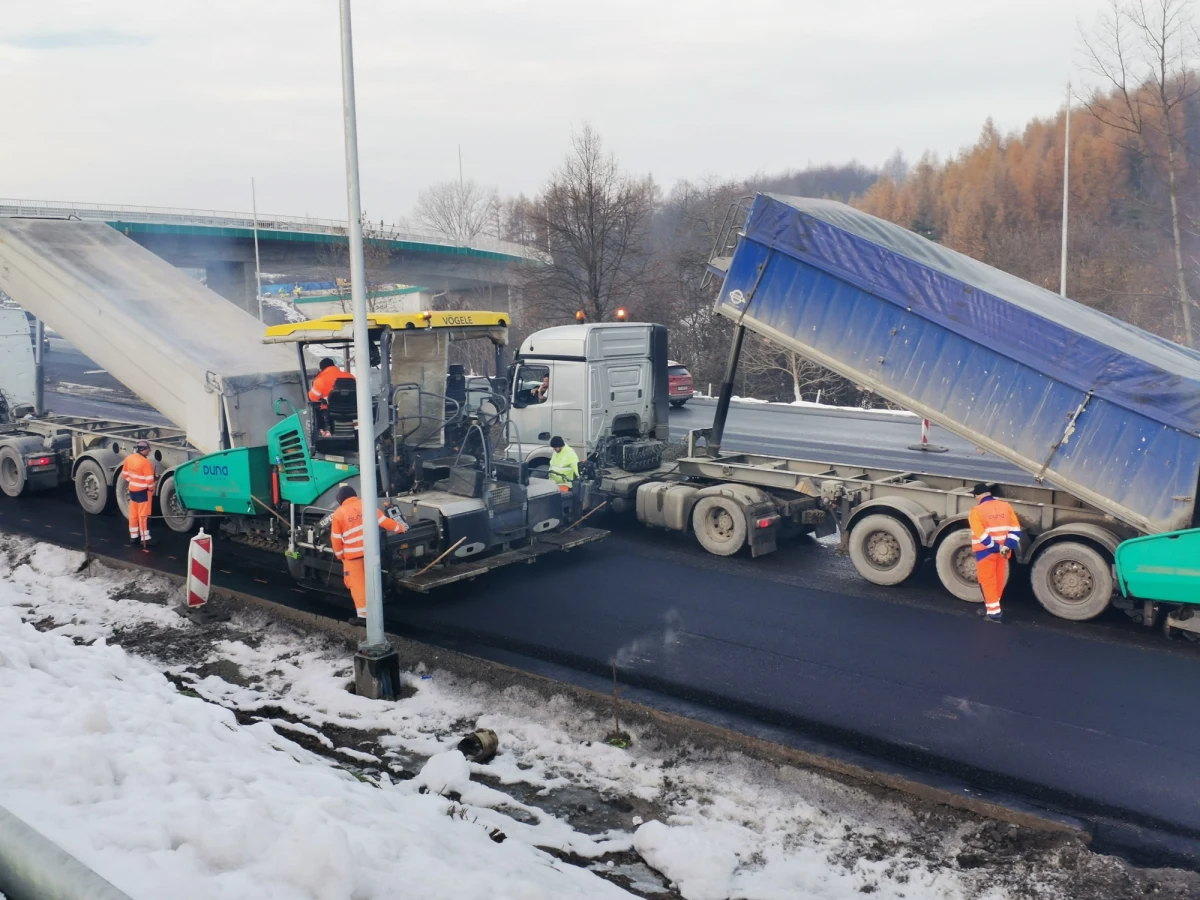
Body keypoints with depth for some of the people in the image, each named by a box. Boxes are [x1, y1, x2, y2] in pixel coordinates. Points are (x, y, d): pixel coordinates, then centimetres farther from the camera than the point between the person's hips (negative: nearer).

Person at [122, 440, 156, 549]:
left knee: (133, 514, 15)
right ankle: (145, 539, 4)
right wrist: (151, 489, -5)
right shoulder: (145, 462, -24)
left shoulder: (128, 458, 0)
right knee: (143, 515, 0)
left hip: (132, 490, 7)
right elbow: (149, 480, -23)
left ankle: (133, 537, 23)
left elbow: (124, 474, 10)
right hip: (143, 491, -7)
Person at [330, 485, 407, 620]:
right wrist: (399, 527, 18)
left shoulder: (338, 513, -4)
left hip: (352, 553, -3)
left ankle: (363, 613, 2)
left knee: (357, 582, 4)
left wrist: (339, 554, 12)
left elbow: (336, 538, -2)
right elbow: (383, 520, 4)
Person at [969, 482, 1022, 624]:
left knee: (988, 582, 3)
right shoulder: (1005, 506, 4)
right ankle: (991, 607, 29)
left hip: (986, 552, -6)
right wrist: (1007, 546, -9)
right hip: (1003, 551, 6)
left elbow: (981, 535, -20)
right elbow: (1015, 529, -2)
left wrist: (996, 547, -14)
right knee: (998, 581, 16)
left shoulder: (977, 511, -12)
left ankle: (994, 613, 1)